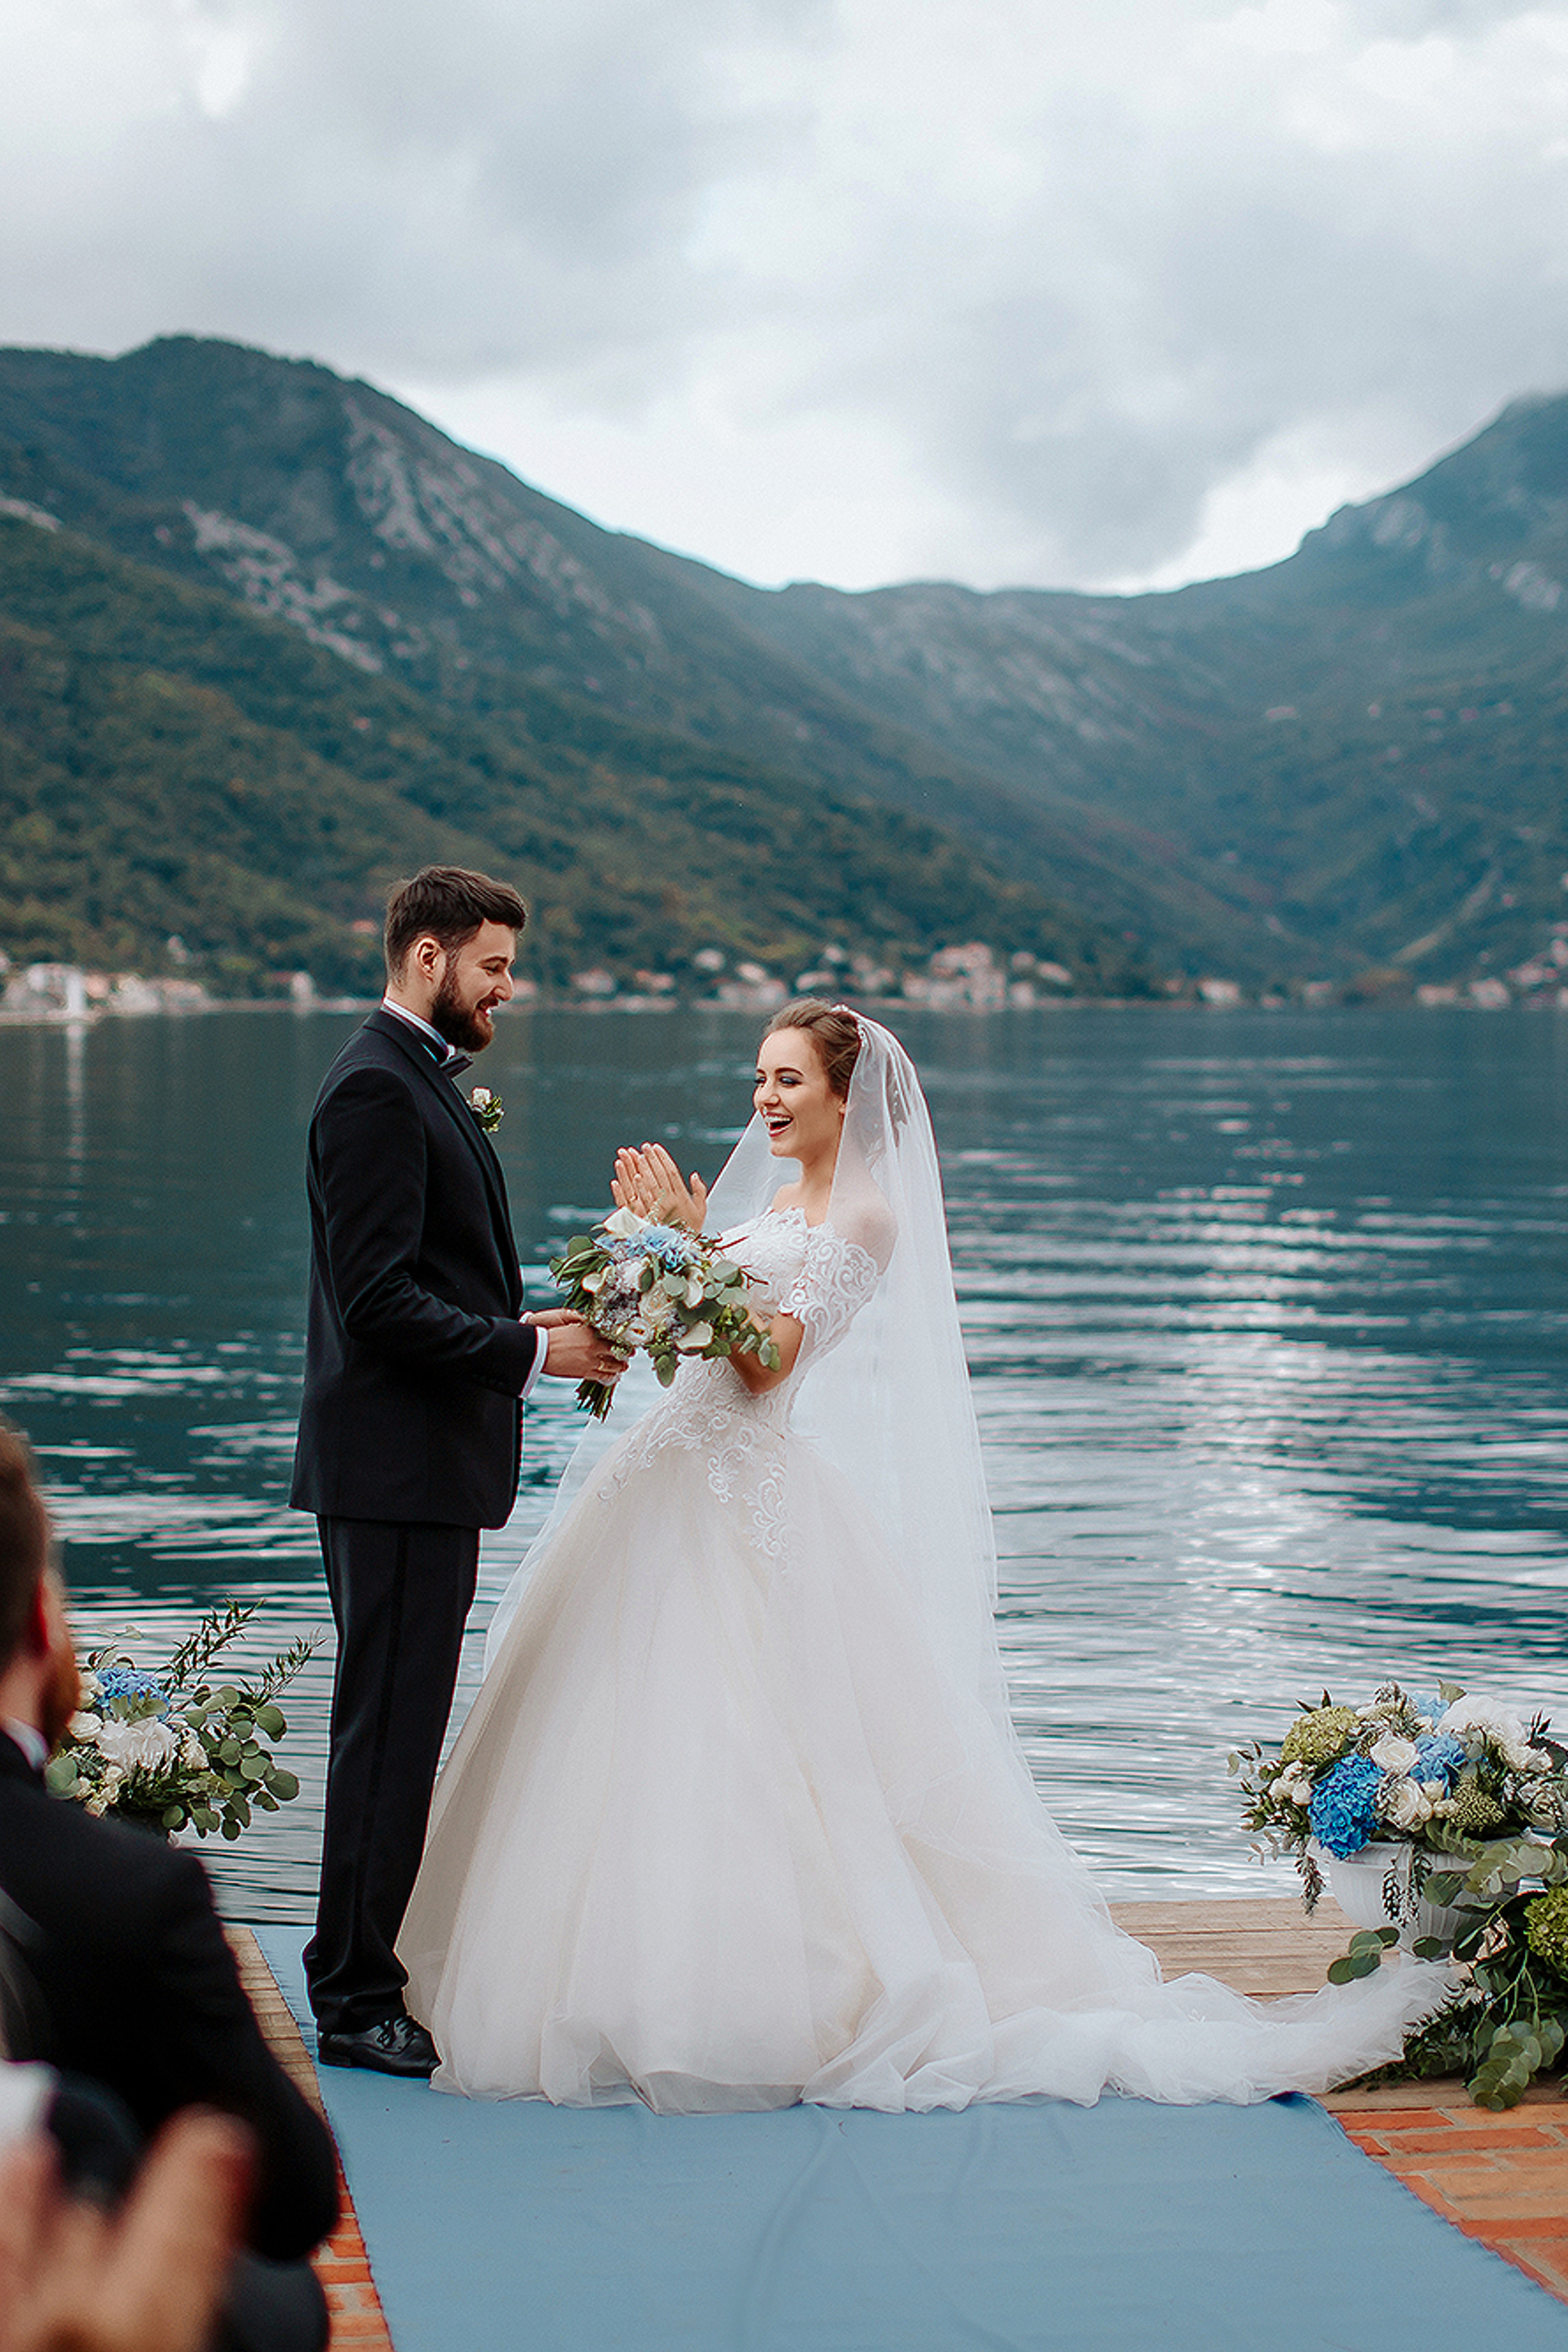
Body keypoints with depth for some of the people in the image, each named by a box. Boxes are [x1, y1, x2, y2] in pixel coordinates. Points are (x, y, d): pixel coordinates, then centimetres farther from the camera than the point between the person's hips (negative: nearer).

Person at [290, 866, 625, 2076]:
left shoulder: (423, 1081, 18)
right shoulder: (376, 1089, -15)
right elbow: (377, 1302, -22)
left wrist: (523, 1326, 9)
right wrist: (528, 1351, -17)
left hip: (428, 1465, 10)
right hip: (398, 1466, -10)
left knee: (398, 1728, 15)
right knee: (390, 1731, -5)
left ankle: (363, 1970, 24)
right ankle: (358, 2001, 3)